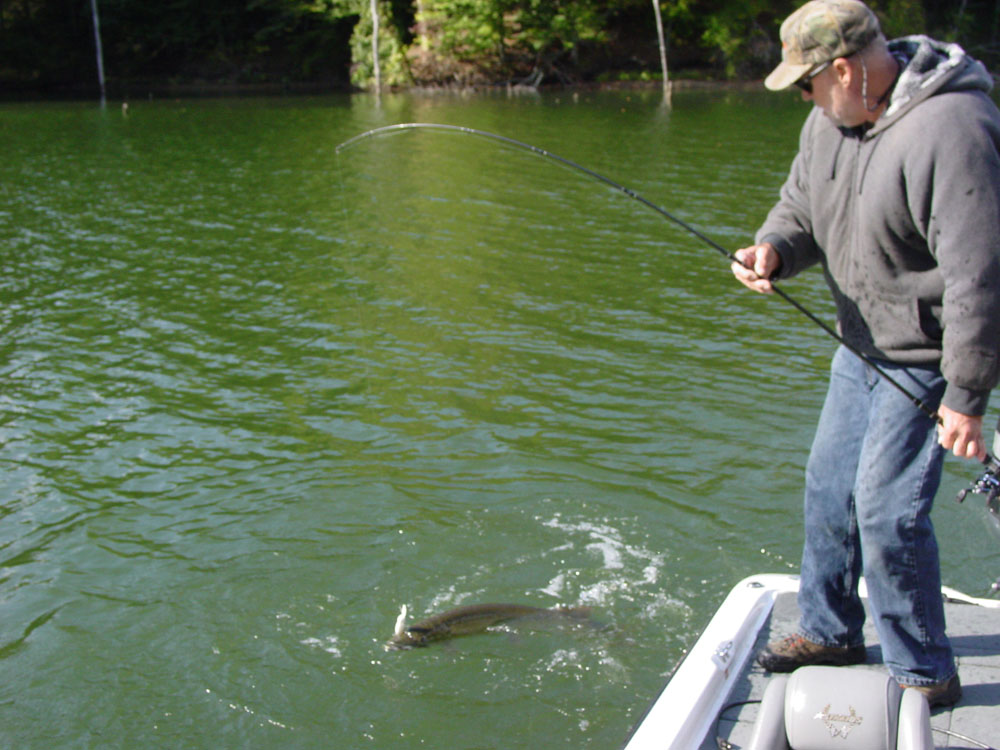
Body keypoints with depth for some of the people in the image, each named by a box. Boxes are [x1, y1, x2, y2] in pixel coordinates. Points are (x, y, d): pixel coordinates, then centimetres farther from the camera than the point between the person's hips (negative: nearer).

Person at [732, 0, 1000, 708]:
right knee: (829, 486, 15)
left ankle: (926, 674, 11)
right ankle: (831, 629, 36)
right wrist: (775, 249, -13)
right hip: (862, 344, 9)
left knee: (887, 508, -9)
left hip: (928, 357, -9)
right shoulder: (832, 119, 0)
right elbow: (801, 205, 12)